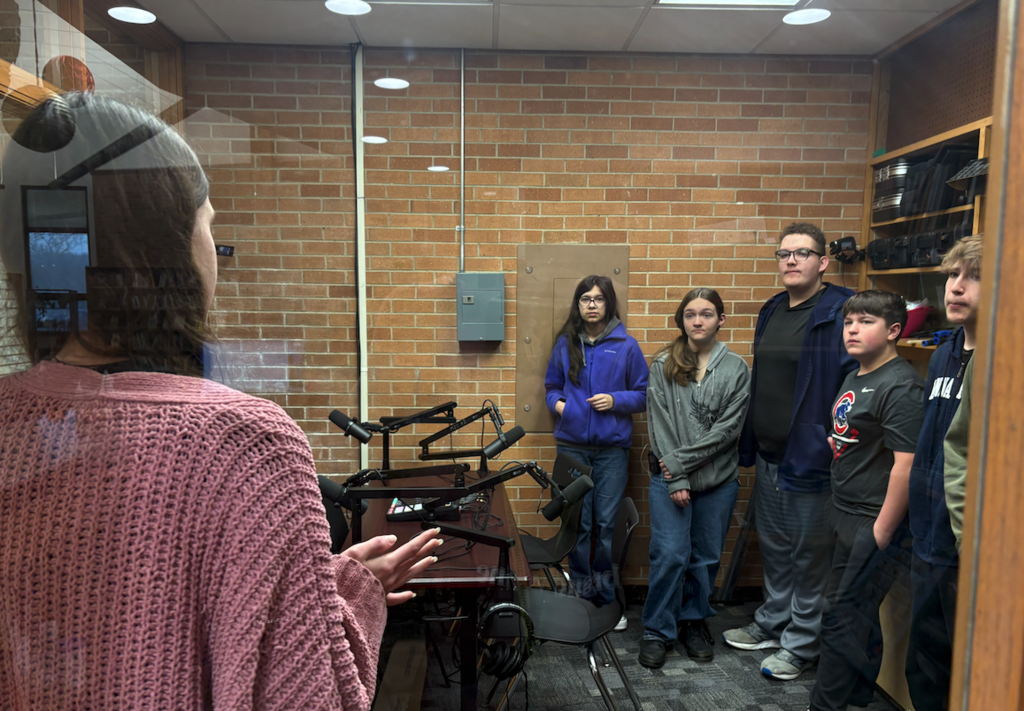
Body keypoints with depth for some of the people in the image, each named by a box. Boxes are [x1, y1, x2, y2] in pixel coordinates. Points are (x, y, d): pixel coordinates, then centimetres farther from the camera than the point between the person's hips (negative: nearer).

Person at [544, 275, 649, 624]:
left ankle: (606, 598, 19)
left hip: (612, 448, -1)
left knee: (606, 523, 3)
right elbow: (552, 386, 17)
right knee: (577, 523, 6)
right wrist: (557, 403, -4)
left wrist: (615, 400, -12)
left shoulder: (626, 345, 1)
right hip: (571, 446, 1)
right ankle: (580, 597, 20)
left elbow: (644, 394, 4)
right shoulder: (565, 344, 6)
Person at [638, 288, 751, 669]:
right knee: (670, 555, -5)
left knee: (706, 557, 12)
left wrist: (682, 460, -12)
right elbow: (659, 424, -3)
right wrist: (676, 479, -10)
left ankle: (694, 621, 33)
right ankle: (657, 631, 13)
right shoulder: (662, 365, 2)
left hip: (718, 480, 1)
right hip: (669, 479, -1)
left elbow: (728, 428, -6)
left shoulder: (737, 369, 2)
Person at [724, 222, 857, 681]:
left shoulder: (841, 313, -13)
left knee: (809, 553, 7)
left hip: (810, 457, -7)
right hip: (768, 455, 8)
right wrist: (749, 445, 16)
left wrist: (835, 446, -21)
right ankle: (772, 625, 37)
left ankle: (802, 645, 24)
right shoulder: (771, 312, 11)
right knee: (774, 546, 20)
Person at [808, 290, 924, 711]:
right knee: (859, 618, 20)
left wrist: (882, 532, -21)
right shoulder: (856, 379, 12)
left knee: (842, 618, -1)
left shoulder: (900, 387, -18)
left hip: (875, 523, -9)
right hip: (847, 518, 10)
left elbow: (907, 464, -23)